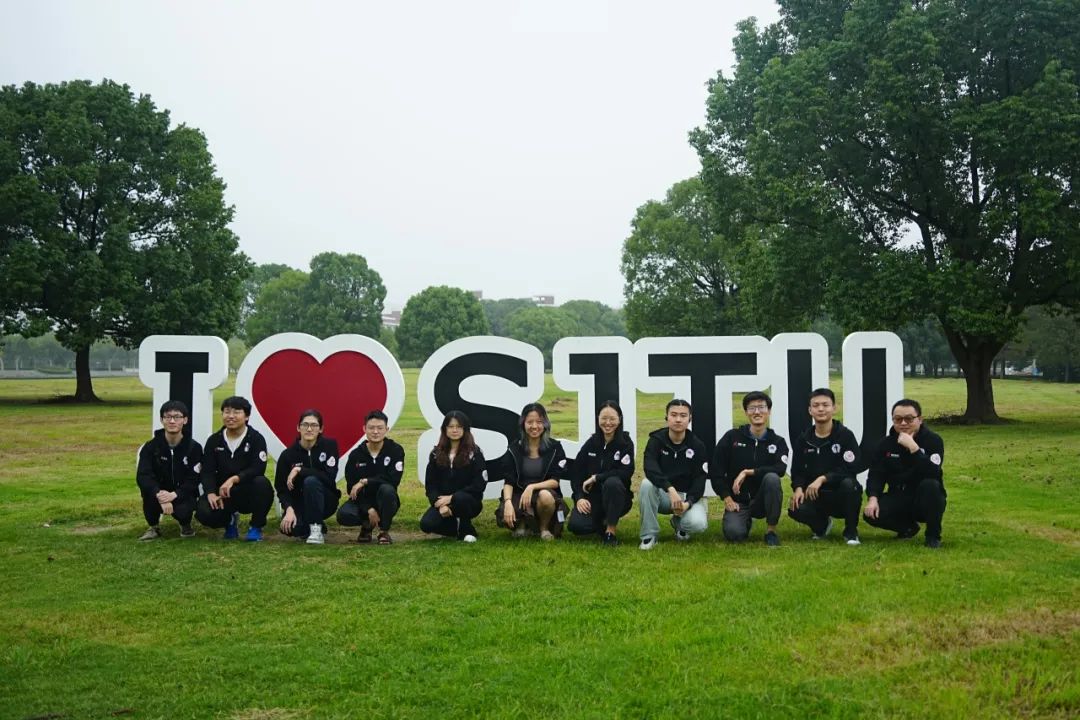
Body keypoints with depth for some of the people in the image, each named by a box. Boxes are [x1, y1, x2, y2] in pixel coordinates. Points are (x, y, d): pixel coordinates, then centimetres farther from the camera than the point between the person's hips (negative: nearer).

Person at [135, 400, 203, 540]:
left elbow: (193, 480, -15)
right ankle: (153, 527, -4)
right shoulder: (150, 447, -9)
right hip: (159, 494, 1)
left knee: (183, 511, -34)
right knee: (148, 489, -32)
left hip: (183, 494, -1)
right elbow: (142, 476, -22)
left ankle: (185, 524, 7)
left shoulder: (194, 447, -10)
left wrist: (174, 495, -33)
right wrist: (159, 494, -39)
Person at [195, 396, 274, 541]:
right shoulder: (214, 441, 5)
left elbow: (258, 469, -19)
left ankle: (256, 527, -10)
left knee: (261, 482, -35)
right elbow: (207, 471, -3)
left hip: (249, 493, -2)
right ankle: (230, 520, 12)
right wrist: (211, 494, -21)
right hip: (222, 494, 2)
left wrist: (234, 479, -33)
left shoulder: (256, 439, -6)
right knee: (204, 512, -27)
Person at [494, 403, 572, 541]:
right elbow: (508, 481, -7)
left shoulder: (554, 447, -4)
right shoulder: (514, 448, -1)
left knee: (545, 496, -38)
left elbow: (555, 481, -8)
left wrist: (532, 487, -25)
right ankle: (522, 524, 7)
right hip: (519, 495, 1)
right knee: (505, 517, -31)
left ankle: (544, 528, -5)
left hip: (545, 492, -1)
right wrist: (508, 502, -27)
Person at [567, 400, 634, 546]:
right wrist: (579, 498, -13)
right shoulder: (591, 443, 3)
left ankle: (610, 531, -18)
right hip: (591, 497, 3)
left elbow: (626, 473, -19)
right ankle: (601, 522, 11)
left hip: (617, 499, -2)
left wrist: (596, 477, -18)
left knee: (612, 482, -37)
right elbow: (576, 472, 2)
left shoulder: (625, 443, -7)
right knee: (576, 525, -26)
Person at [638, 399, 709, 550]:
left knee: (698, 524, -30)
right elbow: (650, 469, -28)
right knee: (647, 484, -34)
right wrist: (671, 489, -43)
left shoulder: (697, 445, -6)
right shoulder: (656, 440, -10)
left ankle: (679, 522, 10)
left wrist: (688, 502, -28)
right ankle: (649, 535, -18)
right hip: (663, 494, 0)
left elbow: (699, 480, -9)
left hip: (689, 495, 0)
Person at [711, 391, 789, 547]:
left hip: (762, 499, 0)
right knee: (734, 533, -27)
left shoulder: (778, 442, -1)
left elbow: (780, 469, -20)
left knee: (772, 478, -32)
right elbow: (716, 469, 0)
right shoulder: (732, 437, -1)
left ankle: (771, 530, -14)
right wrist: (726, 498, -7)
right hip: (738, 500, 0)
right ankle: (746, 520, 14)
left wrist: (748, 472, -24)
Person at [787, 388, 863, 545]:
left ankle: (851, 531, -12)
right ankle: (822, 524, 11)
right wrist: (798, 488, -17)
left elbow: (852, 468, -18)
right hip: (815, 494, 3)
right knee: (795, 510, -28)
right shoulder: (803, 439, 4)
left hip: (841, 495, -2)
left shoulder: (845, 435, -8)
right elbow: (797, 470, 5)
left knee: (849, 483, -37)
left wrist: (823, 479, -26)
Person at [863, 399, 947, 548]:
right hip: (898, 498, 3)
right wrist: (872, 498, -21)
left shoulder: (933, 440, -12)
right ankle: (908, 527, 10)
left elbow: (932, 473, -29)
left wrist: (913, 447, -36)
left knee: (930, 485, -37)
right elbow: (876, 474, -3)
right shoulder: (886, 443, 1)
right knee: (871, 513, -23)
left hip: (925, 501, -3)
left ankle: (933, 535, -13)